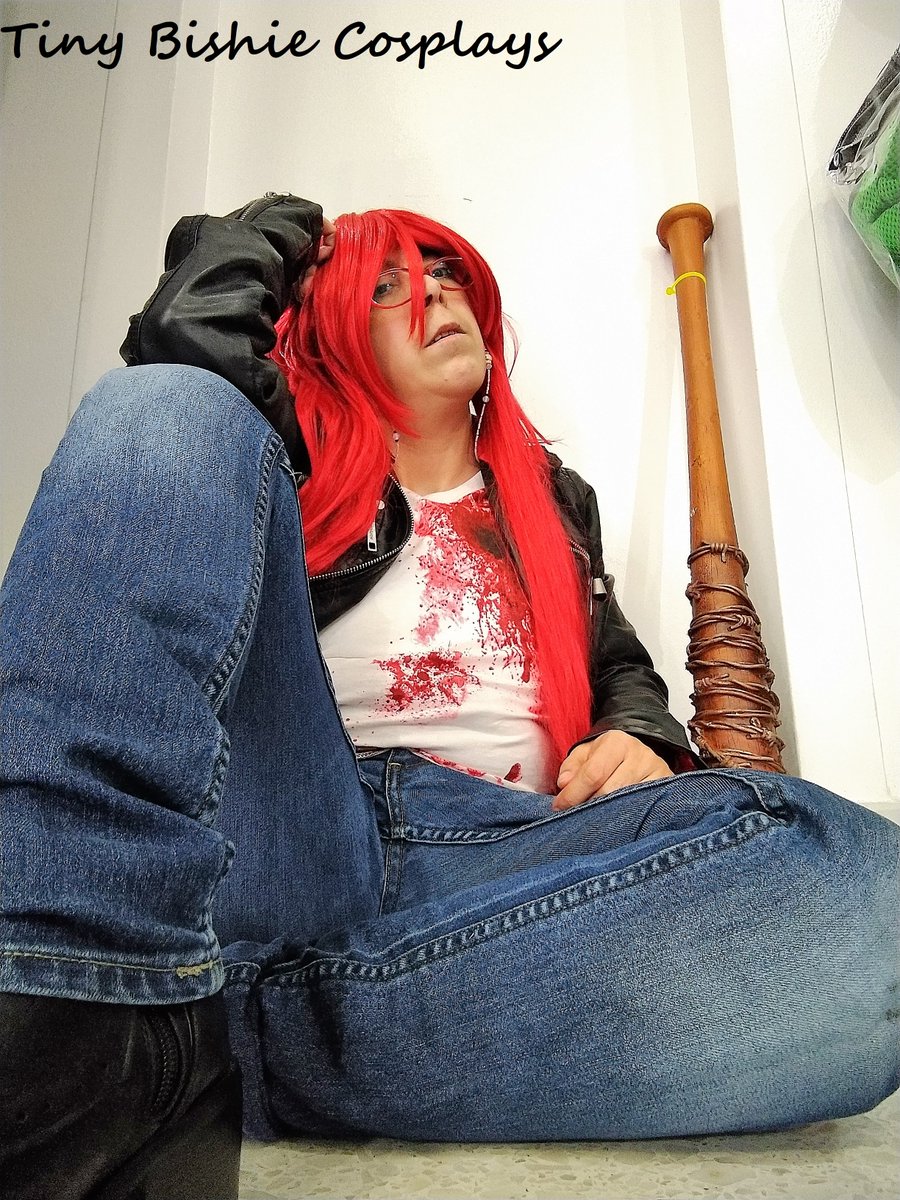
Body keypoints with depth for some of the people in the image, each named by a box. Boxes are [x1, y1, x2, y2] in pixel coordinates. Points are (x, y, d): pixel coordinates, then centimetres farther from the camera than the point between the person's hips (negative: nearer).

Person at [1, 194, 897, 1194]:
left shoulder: (552, 499, 27)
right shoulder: (296, 462, 18)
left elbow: (619, 663, 28)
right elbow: (185, 342, 0)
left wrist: (638, 738, 3)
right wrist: (274, 230, 21)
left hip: (507, 861, 3)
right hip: (278, 840, -1)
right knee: (168, 412, -13)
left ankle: (174, 1039, -26)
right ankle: (88, 1005, -32)